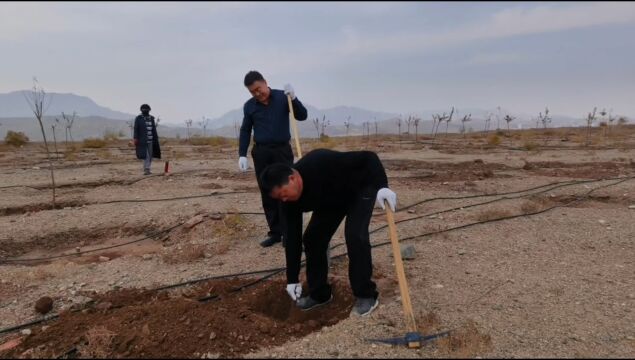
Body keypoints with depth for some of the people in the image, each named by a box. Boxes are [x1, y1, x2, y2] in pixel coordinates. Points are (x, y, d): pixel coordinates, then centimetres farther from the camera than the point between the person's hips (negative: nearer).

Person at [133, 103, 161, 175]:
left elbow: (154, 129, 13)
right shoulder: (138, 118, -2)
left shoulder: (151, 118, 11)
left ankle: (147, 169, 14)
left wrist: (156, 138, 10)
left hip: (150, 139, 5)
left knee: (150, 154, 5)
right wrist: (135, 138, -12)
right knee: (145, 154, -12)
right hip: (142, 139, -5)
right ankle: (146, 169, -13)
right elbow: (136, 129, -5)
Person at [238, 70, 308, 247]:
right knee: (267, 194, 5)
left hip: (282, 150, -2)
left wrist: (293, 98, -20)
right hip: (261, 153, 3)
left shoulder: (282, 97, -2)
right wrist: (242, 155, -1)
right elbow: (245, 131, 8)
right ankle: (275, 232, 13)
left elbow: (302, 116, -5)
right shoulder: (249, 106, 4)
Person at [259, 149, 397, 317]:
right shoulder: (291, 201, -20)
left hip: (360, 189, -6)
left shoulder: (322, 164, -41)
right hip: (331, 200, 6)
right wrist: (292, 279, -12)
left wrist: (381, 186, -47)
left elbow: (368, 158, -34)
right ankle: (319, 293, 13)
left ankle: (366, 295, -5)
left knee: (355, 236, -23)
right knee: (312, 239, -4)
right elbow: (292, 239, -14)